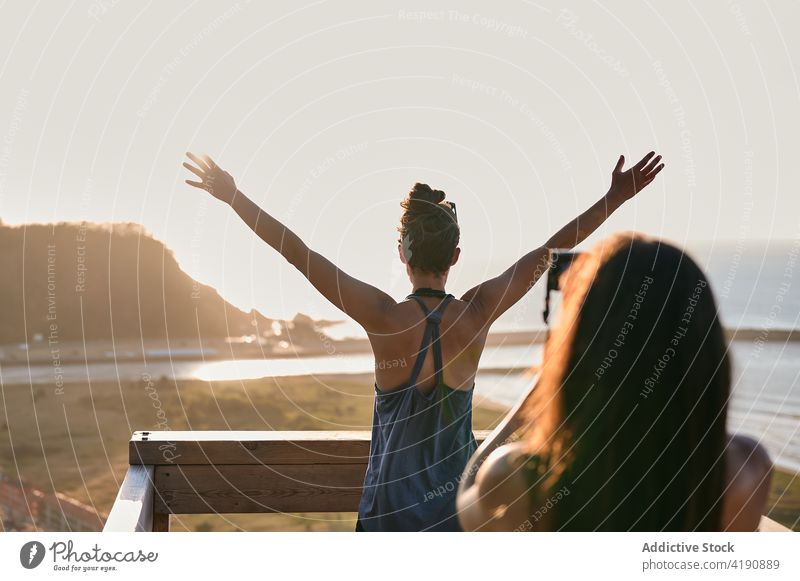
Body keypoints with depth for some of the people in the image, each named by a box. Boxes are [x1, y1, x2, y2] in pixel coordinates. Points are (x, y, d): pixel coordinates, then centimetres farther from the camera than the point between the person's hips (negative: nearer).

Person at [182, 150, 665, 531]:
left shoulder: (386, 319, -16)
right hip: (459, 501, 2)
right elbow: (552, 249, -2)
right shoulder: (476, 314, -10)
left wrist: (233, 196, -8)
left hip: (393, 504, -2)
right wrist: (617, 197, 6)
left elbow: (299, 253, -14)